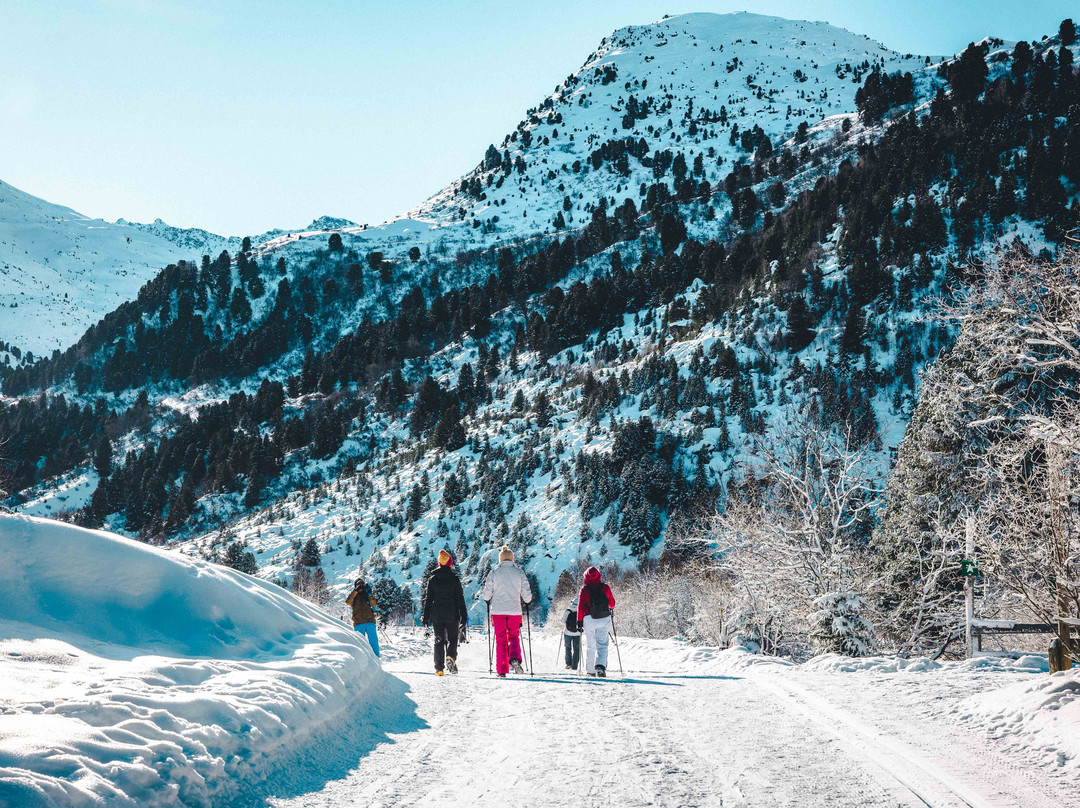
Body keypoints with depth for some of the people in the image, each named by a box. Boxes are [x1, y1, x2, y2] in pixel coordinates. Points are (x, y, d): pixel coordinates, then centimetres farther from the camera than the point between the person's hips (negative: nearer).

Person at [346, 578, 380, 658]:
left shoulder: (367, 594, 17)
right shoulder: (353, 595, 15)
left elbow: (374, 605, 1)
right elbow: (348, 602, -7)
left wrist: (369, 594, -9)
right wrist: (356, 590, -10)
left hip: (370, 621, 1)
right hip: (358, 623, -1)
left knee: (373, 640, -5)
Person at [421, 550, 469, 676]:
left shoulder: (432, 579, 2)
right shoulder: (454, 578, -4)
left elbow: (428, 599, 4)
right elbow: (460, 598, -3)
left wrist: (426, 617, 9)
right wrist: (464, 616, 1)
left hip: (437, 615, 2)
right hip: (452, 615, -2)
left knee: (439, 640, 8)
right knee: (452, 638, 11)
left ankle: (439, 668, 1)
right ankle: (451, 657, -17)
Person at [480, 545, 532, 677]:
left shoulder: (493, 573, -2)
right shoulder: (519, 573, 0)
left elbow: (487, 595, -2)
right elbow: (527, 595, 2)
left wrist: (483, 592, 21)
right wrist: (527, 601, 24)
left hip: (498, 611, 0)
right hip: (514, 611, 0)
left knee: (500, 640, 9)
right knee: (514, 637, 16)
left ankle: (502, 670, 4)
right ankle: (515, 659, -12)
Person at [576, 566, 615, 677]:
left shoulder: (584, 590, -4)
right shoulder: (605, 587, 0)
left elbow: (580, 607, -5)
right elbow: (612, 603, 11)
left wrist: (579, 622, 3)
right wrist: (610, 608, 34)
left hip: (589, 619, 0)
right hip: (604, 620, 0)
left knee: (590, 646, 13)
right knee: (602, 645, -2)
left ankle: (590, 670, 17)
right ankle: (601, 665, -26)